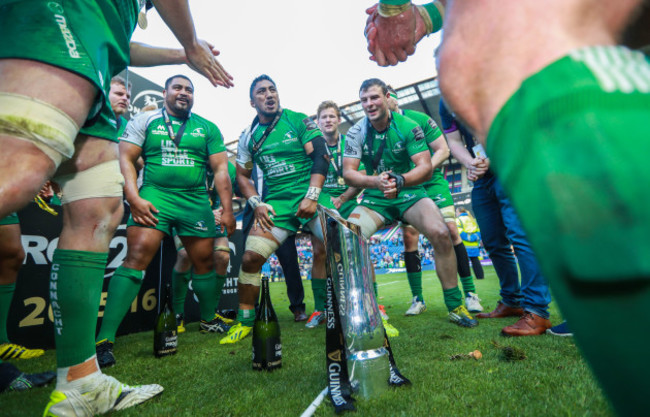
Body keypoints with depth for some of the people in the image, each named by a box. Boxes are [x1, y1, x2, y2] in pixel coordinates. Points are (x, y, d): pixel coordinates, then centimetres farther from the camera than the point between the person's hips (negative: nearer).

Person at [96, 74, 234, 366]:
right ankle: (104, 339, -9)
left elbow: (220, 169, 7)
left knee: (206, 261, 8)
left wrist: (227, 209, -1)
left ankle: (208, 320, 29)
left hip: (197, 201, 2)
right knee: (137, 256, -17)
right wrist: (134, 199, -12)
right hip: (155, 196, -2)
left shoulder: (208, 128, 11)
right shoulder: (144, 121, 9)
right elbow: (125, 159, 2)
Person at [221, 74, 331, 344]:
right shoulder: (249, 137, 14)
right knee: (250, 257, -9)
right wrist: (257, 204, 2)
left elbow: (321, 156, -4)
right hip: (276, 202, 3)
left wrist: (311, 197, -14)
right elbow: (242, 175, 19)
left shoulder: (298, 120, 4)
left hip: (311, 195, -2)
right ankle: (244, 321, 13)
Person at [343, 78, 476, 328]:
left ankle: (455, 305, -4)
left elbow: (426, 167, -13)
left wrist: (400, 180, -34)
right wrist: (375, 181, -30)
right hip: (375, 198, 1)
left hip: (410, 193, -1)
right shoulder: (356, 133, -2)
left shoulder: (408, 127, -6)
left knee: (440, 233, -25)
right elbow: (348, 173, -9)